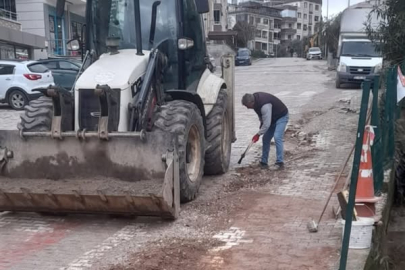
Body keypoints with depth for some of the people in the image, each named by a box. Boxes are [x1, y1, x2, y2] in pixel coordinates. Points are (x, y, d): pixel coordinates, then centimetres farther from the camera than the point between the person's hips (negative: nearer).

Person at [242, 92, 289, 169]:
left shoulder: (264, 105, -38)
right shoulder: (255, 98, -9)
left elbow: (267, 124, -33)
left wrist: (258, 134, -24)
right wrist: (261, 124, 6)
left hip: (281, 116, -9)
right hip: (272, 118, 9)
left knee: (277, 137, -23)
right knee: (266, 139, 6)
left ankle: (280, 162, -20)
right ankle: (264, 162, 13)